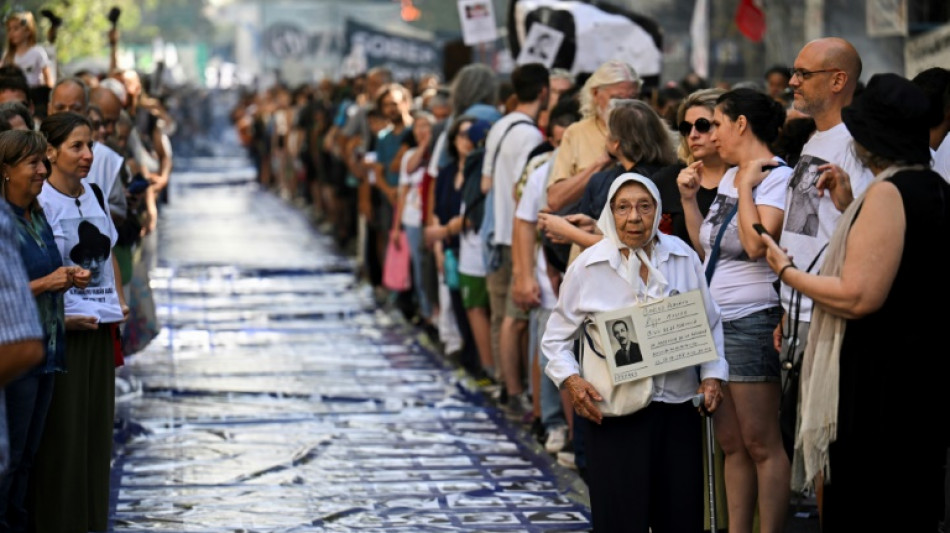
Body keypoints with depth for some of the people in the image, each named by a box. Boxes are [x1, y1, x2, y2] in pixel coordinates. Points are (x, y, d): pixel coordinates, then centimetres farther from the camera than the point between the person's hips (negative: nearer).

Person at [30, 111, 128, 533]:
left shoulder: (93, 196, 11)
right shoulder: (39, 203, -12)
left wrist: (120, 301, 10)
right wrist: (58, 319, -20)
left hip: (99, 327, 7)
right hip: (62, 331, -7)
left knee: (97, 426, 11)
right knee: (62, 431, -3)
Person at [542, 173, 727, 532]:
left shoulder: (683, 257, 4)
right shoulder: (588, 267, -1)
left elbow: (710, 325, 15)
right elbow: (556, 338, 7)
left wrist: (713, 374, 2)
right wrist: (570, 380, -9)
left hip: (678, 409, 2)